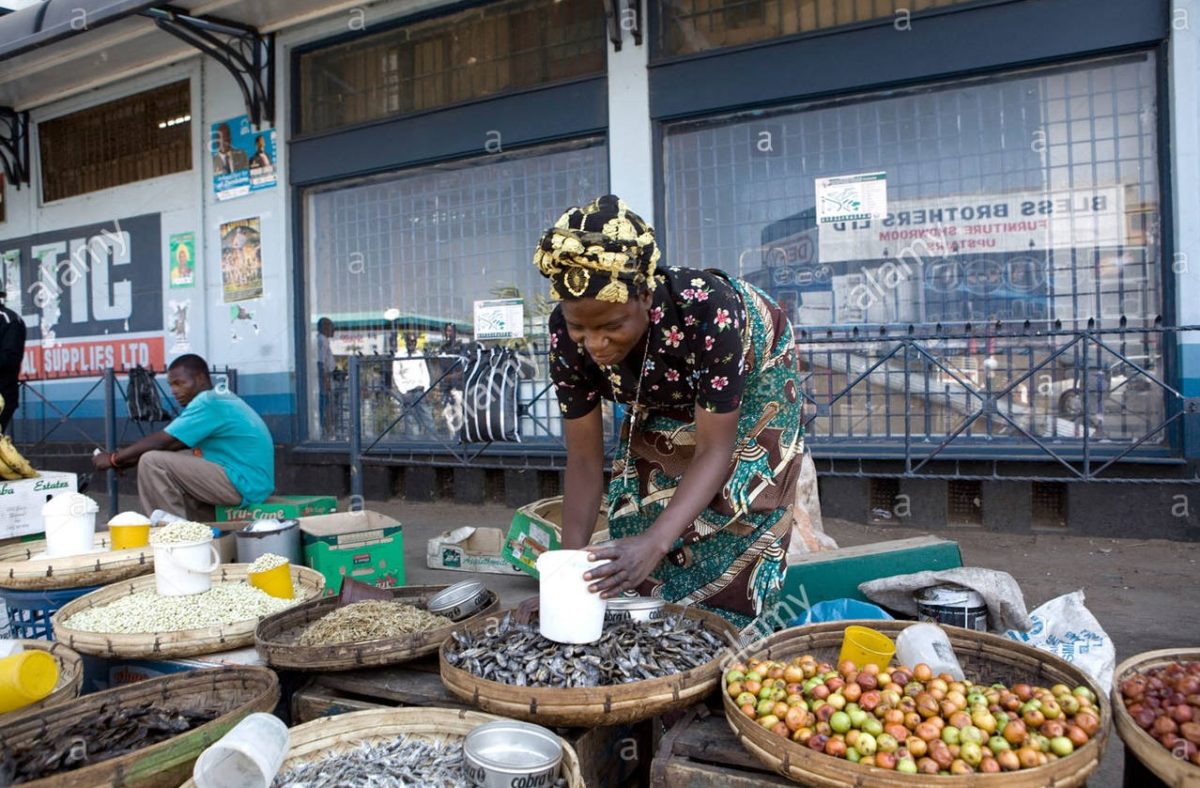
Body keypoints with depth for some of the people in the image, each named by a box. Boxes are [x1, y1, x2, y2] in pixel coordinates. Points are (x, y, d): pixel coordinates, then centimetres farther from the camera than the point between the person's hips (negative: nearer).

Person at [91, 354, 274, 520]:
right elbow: (171, 446, 18)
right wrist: (125, 459, 10)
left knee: (152, 462, -12)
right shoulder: (218, 399, 17)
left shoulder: (209, 403, -14)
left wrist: (114, 459, -2)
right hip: (253, 484, 10)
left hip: (242, 485, -10)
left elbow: (161, 441, -14)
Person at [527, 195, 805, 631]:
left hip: (749, 385, -3)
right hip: (660, 403, 4)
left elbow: (714, 450, -38)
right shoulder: (567, 332, -31)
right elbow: (584, 458, -22)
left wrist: (654, 543, -52)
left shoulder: (709, 310, -43)